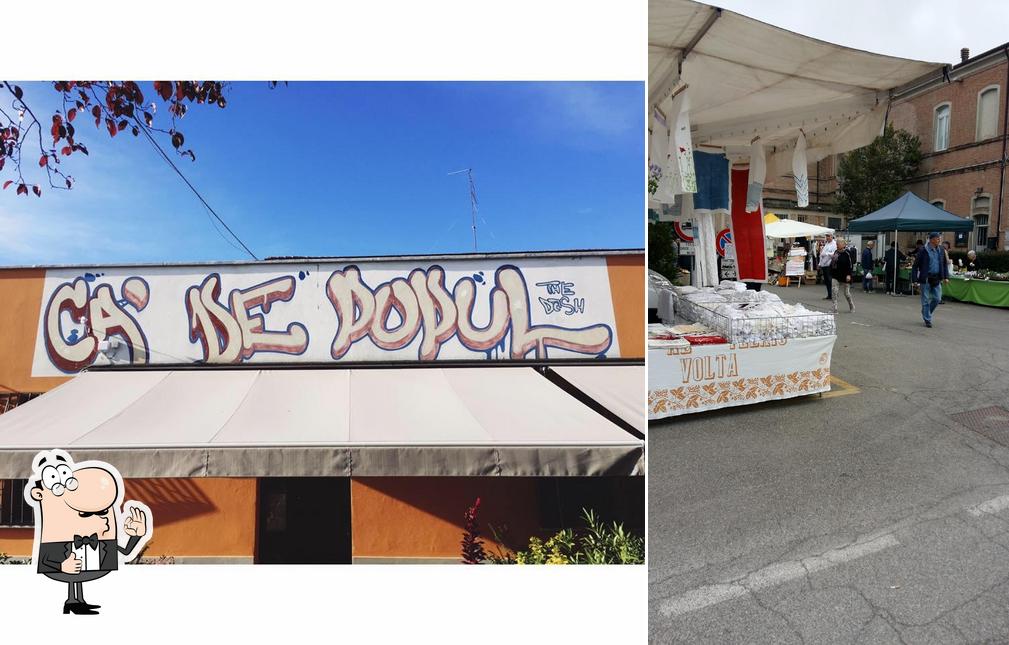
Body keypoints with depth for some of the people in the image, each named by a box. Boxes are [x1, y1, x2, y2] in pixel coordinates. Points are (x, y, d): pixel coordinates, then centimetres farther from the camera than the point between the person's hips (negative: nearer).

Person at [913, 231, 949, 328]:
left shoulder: (941, 250, 7)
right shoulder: (923, 251, -8)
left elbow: (945, 264, 14)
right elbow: (916, 265, -6)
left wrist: (946, 277, 5)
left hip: (937, 279, 5)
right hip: (926, 279, -5)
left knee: (937, 298, 5)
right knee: (926, 300, 2)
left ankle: (926, 313, 28)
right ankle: (927, 320, 11)